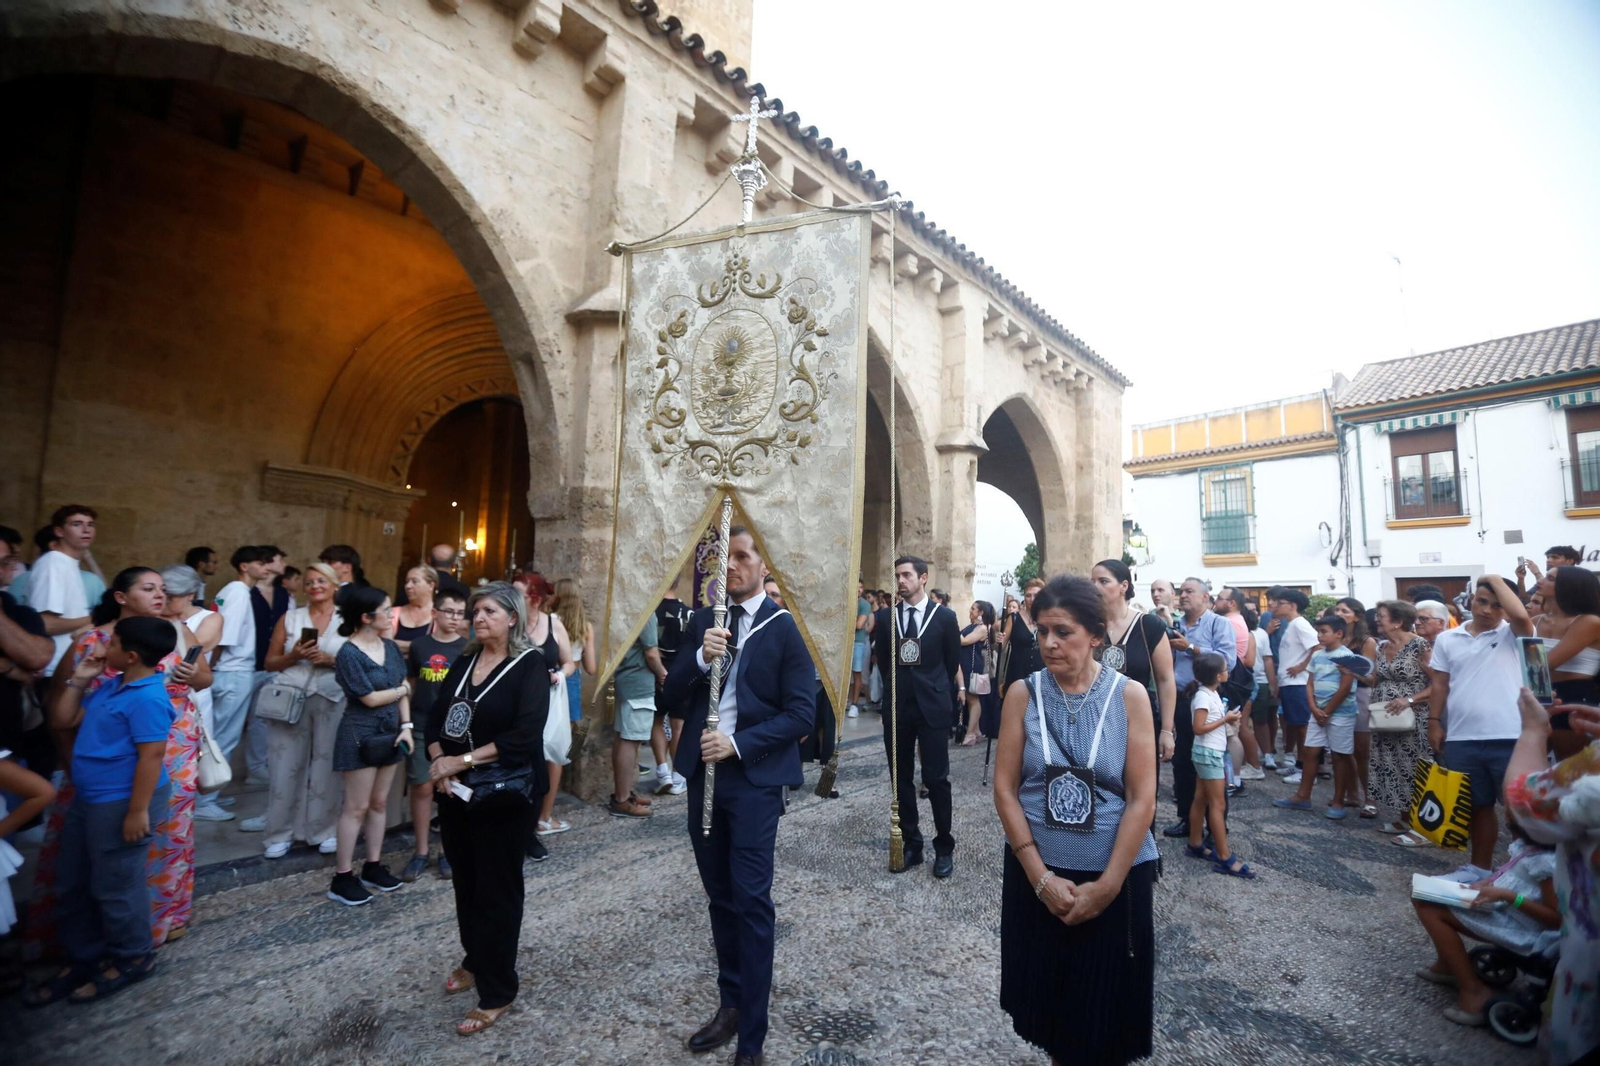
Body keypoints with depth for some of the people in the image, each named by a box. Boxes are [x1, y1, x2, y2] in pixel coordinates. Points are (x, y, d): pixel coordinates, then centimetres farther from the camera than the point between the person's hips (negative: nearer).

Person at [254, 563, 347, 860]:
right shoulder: (289, 618, 9)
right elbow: (270, 662, 9)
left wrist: (332, 660, -14)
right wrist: (293, 656, -10)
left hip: (332, 702, -1)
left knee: (327, 766, 1)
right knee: (286, 766, 2)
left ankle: (326, 830, 12)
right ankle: (280, 833, 13)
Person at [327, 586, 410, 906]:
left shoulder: (389, 646, 4)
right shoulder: (349, 654, -16)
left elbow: (403, 690, 5)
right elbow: (371, 698, -16)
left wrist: (406, 726, -4)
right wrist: (402, 689, -1)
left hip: (389, 731, 7)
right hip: (360, 734, -7)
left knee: (379, 802, 14)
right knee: (357, 807, 1)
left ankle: (373, 867, 25)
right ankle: (342, 878, 13)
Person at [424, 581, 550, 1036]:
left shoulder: (530, 664, -13)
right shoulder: (464, 661, 7)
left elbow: (525, 734, -22)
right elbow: (436, 716, 6)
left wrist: (462, 761, -20)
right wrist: (439, 764, -11)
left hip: (502, 794, -6)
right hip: (455, 792, 6)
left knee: (497, 889, 6)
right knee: (465, 881, 19)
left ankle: (497, 991, 22)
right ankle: (474, 961, 41)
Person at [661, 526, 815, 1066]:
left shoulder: (783, 626, -8)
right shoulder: (703, 621, 6)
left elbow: (802, 712, -11)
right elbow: (673, 694, 2)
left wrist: (739, 744, -19)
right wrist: (700, 657, -16)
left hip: (754, 777, -5)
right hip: (703, 773, 5)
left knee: (751, 900, -2)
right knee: (720, 896, 17)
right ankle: (730, 1004, 35)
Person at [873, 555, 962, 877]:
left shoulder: (945, 616, -3)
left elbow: (952, 662, 5)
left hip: (932, 706, -3)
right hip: (897, 706, 3)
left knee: (936, 778, 1)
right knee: (902, 778, 9)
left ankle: (944, 848, 16)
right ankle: (911, 845, 21)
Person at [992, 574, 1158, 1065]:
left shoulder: (1130, 695, -8)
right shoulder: (1022, 694, -7)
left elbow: (1143, 800, -9)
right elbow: (1005, 789, -6)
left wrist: (1106, 885, -12)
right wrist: (1040, 877, -11)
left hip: (1116, 877, -1)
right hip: (1035, 874, 1)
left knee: (1106, 1006, 15)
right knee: (1046, 998, 17)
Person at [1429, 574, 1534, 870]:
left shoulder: (1512, 635, 1)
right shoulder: (1447, 639, 9)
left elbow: (1521, 615, -23)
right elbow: (1441, 683, 12)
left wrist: (1497, 580, -10)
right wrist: (1434, 721, 6)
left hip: (1509, 738, -3)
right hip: (1462, 739, 4)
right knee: (1478, 806, 17)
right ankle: (1480, 867, 30)